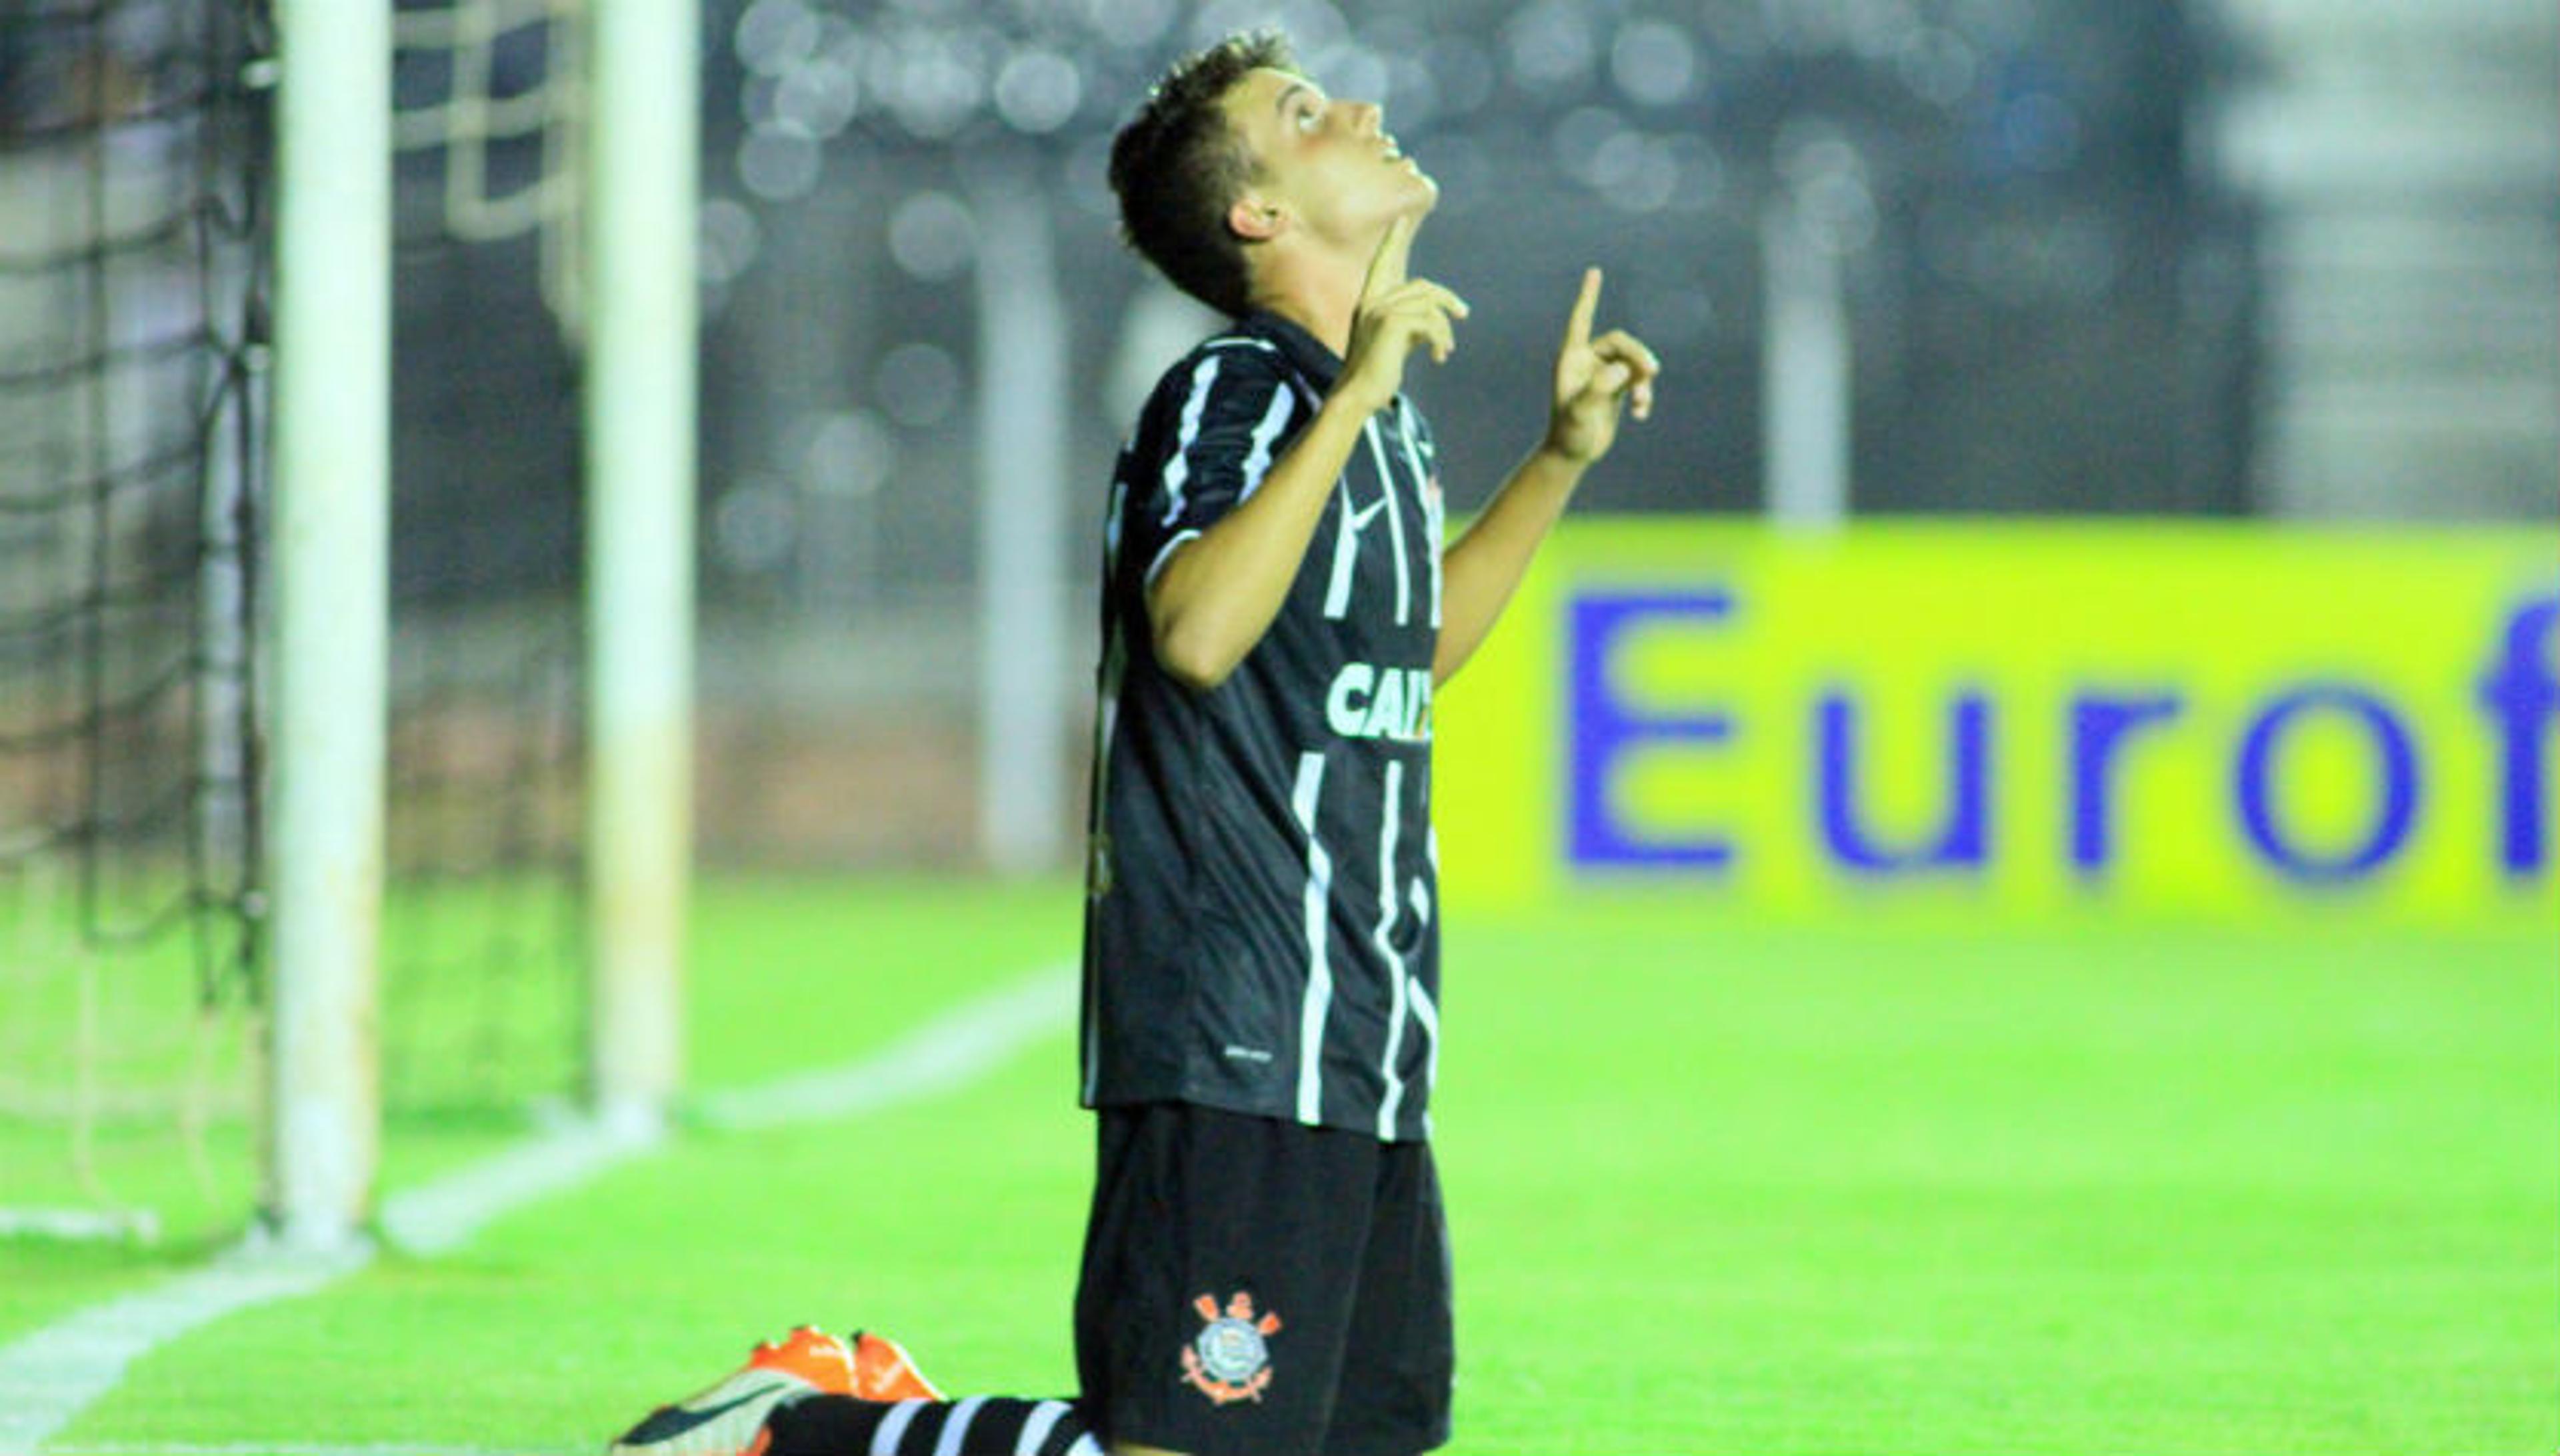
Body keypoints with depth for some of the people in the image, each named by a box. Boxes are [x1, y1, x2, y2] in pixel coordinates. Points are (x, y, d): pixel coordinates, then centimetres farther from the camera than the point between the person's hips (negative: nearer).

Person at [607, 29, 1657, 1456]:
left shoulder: (1384, 414, 16)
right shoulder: (1232, 394, -11)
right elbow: (1196, 630, -30)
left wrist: (1563, 458, 27)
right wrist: (1350, 398, -30)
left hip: (1363, 1050, 9)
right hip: (1239, 1052, -9)